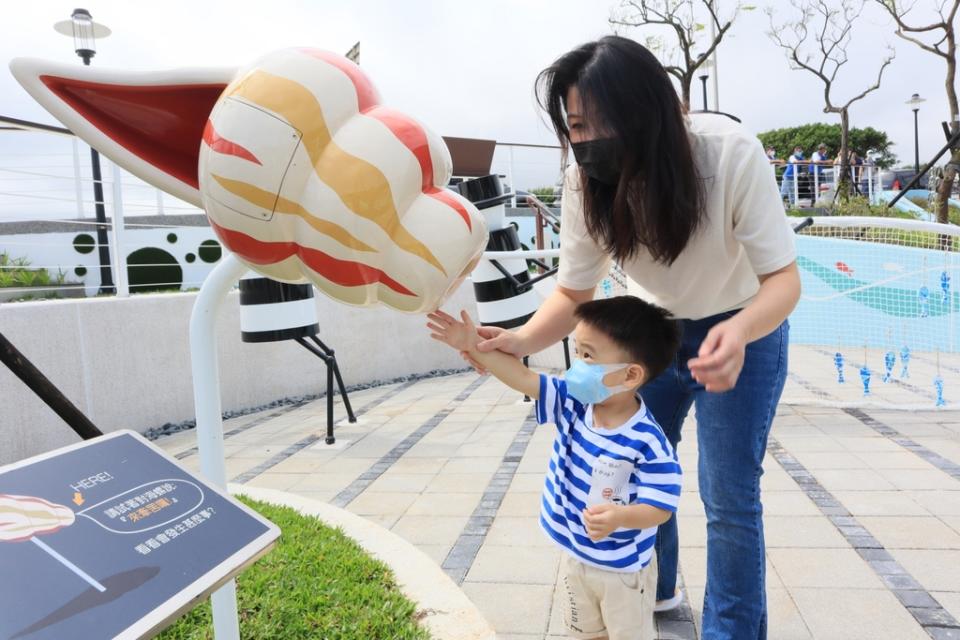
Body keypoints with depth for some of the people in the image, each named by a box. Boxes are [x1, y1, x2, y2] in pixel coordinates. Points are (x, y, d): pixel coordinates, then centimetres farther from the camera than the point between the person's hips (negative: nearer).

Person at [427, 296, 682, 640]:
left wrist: (620, 517, -46)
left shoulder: (647, 443, -30)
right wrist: (474, 346, -21)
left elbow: (660, 506, -27)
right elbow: (523, 377, -14)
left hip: (624, 569, -6)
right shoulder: (572, 403, -13)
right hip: (576, 558, 6)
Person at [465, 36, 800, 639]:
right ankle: (655, 588, 40)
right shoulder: (586, 183, -22)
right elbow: (574, 292, -14)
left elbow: (783, 278, -28)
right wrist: (522, 339, -35)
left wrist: (738, 333, -50)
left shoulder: (731, 153, -32)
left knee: (730, 498, -4)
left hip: (743, 328, -3)